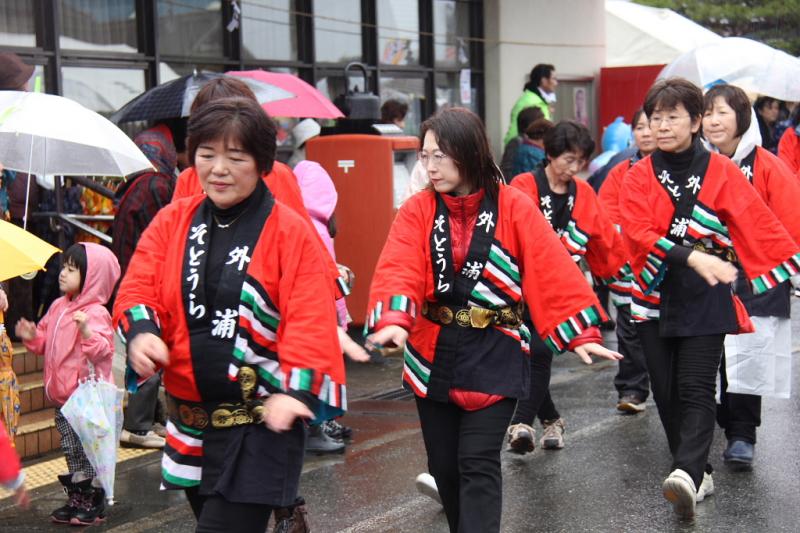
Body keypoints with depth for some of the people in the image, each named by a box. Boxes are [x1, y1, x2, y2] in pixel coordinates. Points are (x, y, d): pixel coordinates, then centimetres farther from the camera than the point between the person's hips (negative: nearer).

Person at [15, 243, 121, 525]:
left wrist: (86, 330, -39)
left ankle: (94, 504, 13)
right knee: (72, 451, 17)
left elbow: (101, 351, -25)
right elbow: (47, 341, 19)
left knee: (89, 451, 2)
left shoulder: (95, 313, -17)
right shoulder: (58, 307, 8)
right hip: (62, 396, 8)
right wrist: (33, 337, 0)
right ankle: (76, 499, 28)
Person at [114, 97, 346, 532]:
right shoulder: (172, 221, 5)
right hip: (189, 422, 5)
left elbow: (310, 322, -14)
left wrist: (292, 389, -28)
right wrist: (141, 332, -19)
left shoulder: (291, 233, -9)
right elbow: (139, 289, 2)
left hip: (261, 425, -5)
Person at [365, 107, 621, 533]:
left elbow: (551, 271, -7)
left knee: (478, 465, -8)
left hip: (493, 357, -3)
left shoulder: (513, 207, -7)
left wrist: (578, 334, -11)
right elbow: (398, 270, -16)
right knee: (444, 464, 12)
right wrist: (393, 321, -34)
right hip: (432, 355, 3)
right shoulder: (417, 210, -2)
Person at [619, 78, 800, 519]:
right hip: (655, 296, 3)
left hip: (705, 299, -2)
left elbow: (759, 227, -2)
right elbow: (638, 232, -12)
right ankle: (698, 472, 19)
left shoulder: (721, 172, 0)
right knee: (666, 392, 5)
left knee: (696, 390, -12)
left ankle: (687, 474, -23)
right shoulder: (639, 176, 3)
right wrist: (691, 256, -25)